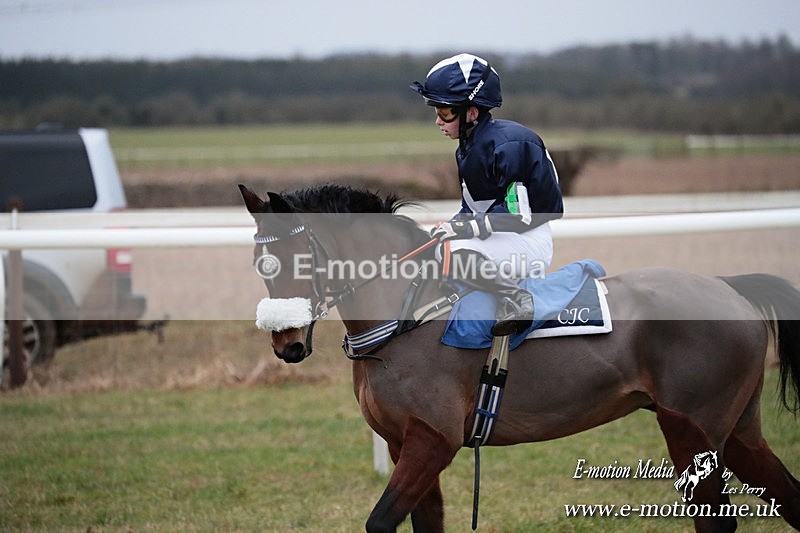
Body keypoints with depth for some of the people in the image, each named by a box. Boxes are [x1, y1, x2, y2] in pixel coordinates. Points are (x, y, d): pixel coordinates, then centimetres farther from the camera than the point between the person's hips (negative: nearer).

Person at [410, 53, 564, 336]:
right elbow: (472, 207, 15)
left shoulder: (506, 145, -21)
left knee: (453, 249, -33)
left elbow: (519, 214, -24)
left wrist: (469, 228, -27)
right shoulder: (468, 149, 10)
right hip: (499, 240, 11)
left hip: (531, 243, -10)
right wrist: (452, 226, -4)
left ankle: (517, 299, -19)